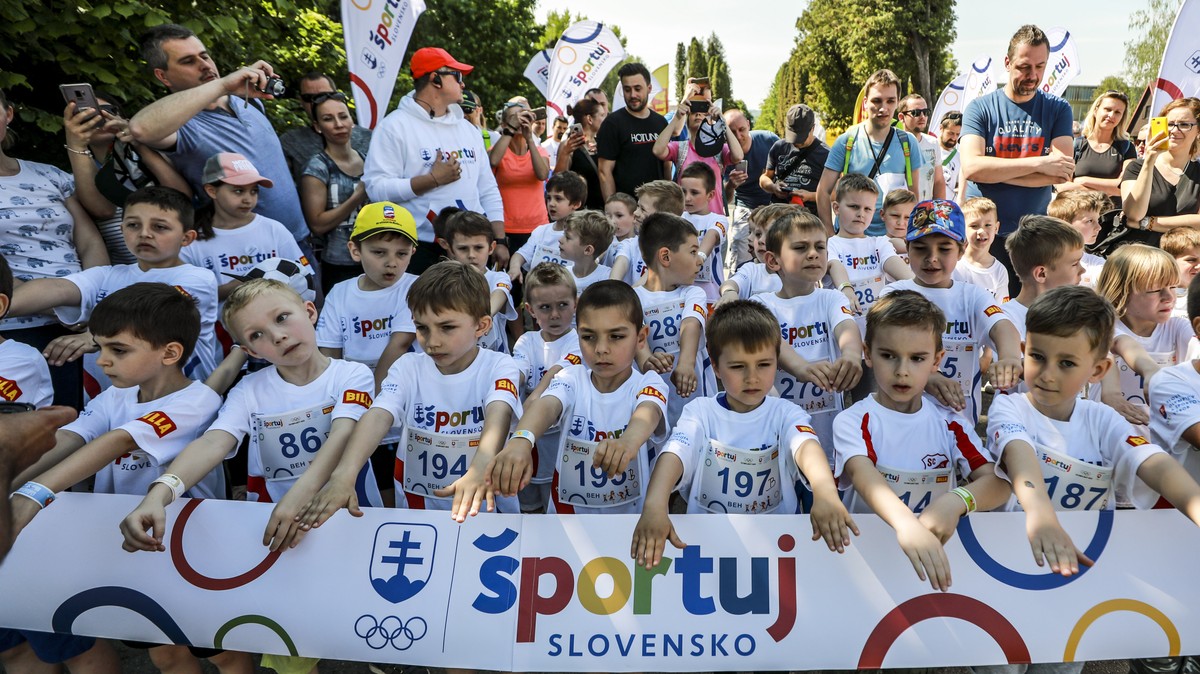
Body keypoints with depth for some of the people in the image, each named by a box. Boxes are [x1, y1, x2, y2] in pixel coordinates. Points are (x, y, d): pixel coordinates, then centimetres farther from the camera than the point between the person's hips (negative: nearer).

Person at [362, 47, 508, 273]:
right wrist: (433, 179, -17)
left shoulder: (468, 128, 15)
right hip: (422, 252, -5)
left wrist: (500, 241, 6)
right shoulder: (395, 125, -5)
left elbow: (488, 190, 14)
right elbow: (376, 187, -15)